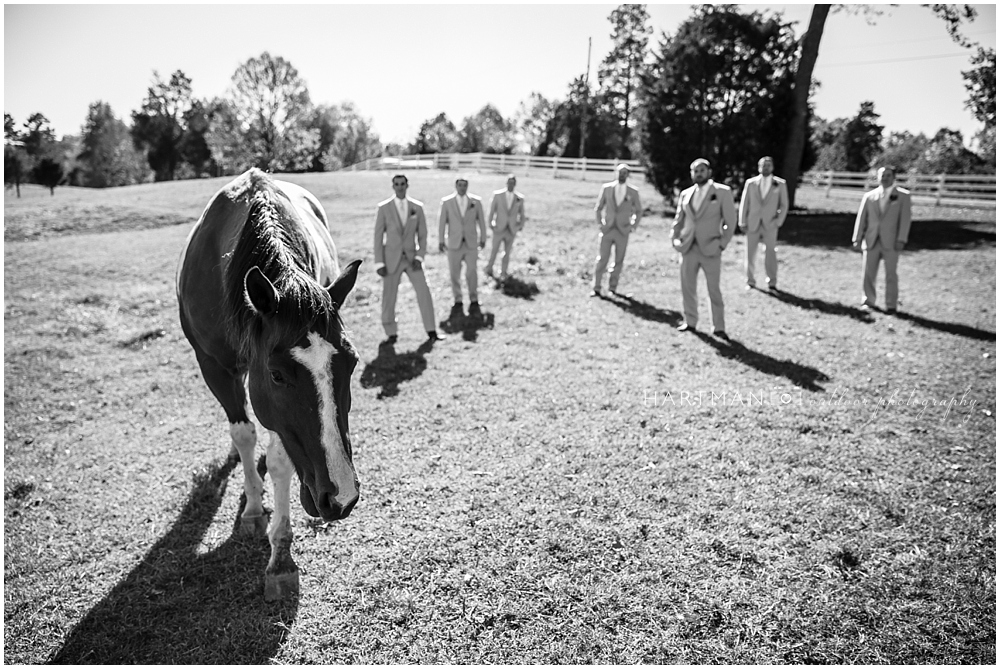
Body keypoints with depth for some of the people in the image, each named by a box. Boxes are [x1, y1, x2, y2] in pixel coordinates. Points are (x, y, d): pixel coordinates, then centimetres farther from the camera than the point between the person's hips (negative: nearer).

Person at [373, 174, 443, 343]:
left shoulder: (417, 207, 1)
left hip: (411, 258, 1)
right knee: (389, 297, 2)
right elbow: (378, 237, -3)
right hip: (391, 259, -1)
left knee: (424, 293, -6)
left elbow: (423, 235, 4)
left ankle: (431, 331, 3)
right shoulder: (383, 208, -5)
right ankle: (391, 334, 16)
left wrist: (419, 258, -9)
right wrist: (379, 264, -8)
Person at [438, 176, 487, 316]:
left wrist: (483, 238, 11)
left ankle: (474, 301, 6)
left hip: (471, 243, 0)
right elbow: (442, 222, 2)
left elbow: (481, 220, 8)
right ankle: (458, 302, 15)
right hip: (454, 243, 0)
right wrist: (441, 240, 1)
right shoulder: (446, 202, -1)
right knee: (455, 274, 4)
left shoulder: (476, 201, 1)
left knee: (472, 272, -7)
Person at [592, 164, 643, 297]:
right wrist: (599, 224, 2)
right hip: (607, 230, 0)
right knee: (602, 259, -5)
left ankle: (613, 287, 13)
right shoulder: (606, 188, 3)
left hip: (623, 232, 0)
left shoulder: (633, 191, 1)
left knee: (619, 261, 3)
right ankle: (596, 289, -2)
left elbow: (639, 211, 12)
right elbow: (598, 208, 11)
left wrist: (633, 227, 3)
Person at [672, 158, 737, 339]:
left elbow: (730, 221, -2)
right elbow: (678, 220, 18)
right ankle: (690, 321, 20)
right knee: (687, 287, 8)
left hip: (710, 249, -4)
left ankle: (719, 327, 7)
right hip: (688, 248, 4)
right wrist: (676, 239, 5)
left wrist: (722, 244, -7)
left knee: (714, 290, -1)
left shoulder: (723, 192, -2)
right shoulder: (685, 194, 10)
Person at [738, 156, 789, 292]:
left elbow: (784, 205, 6)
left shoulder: (780, 184, 4)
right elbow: (744, 203, 6)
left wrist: (779, 221, -4)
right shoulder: (750, 183, 5)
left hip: (770, 225, -1)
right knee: (750, 253, 4)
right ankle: (750, 281, 15)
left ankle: (772, 283, 3)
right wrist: (742, 222, 1)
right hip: (752, 224, 1)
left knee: (770, 253, -5)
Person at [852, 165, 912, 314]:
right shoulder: (869, 196, 10)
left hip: (891, 242, -2)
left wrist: (901, 240, -11)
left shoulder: (903, 196, 5)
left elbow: (905, 219, -1)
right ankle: (868, 301, 16)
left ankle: (891, 305, 10)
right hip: (871, 241, 2)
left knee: (891, 274, 1)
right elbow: (861, 218, 9)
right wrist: (856, 239, 3)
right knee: (868, 273, 2)